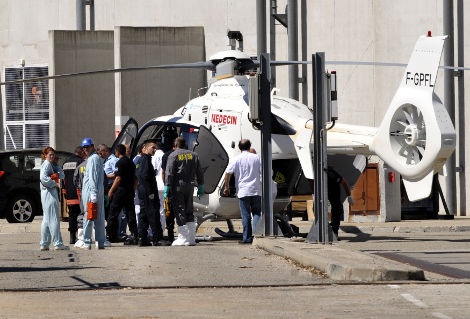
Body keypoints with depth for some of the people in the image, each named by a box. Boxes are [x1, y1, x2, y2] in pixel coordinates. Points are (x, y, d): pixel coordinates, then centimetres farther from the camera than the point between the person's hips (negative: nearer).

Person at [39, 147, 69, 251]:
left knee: (47, 219, 12)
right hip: (49, 192, -11)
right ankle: (57, 243, -11)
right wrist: (54, 183, -18)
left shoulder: (51, 165, 20)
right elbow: (43, 178, -24)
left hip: (51, 192, 11)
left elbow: (61, 175, 14)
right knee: (54, 219, -10)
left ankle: (44, 244, 15)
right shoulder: (46, 164, -9)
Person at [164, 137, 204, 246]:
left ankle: (183, 238, -5)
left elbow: (169, 173, -11)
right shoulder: (193, 155, 13)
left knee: (179, 212, -3)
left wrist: (167, 188, -12)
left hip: (177, 187, -5)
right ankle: (191, 238, 11)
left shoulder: (173, 155, -4)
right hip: (190, 186, 5)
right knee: (189, 212, 12)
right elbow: (199, 173, 14)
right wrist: (201, 187, 19)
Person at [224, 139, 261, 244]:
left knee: (246, 215, 2)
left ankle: (247, 238, 3)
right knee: (257, 213, 7)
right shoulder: (256, 158, 4)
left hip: (243, 191, -1)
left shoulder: (236, 159, -2)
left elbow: (228, 173, -7)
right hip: (256, 191, 1)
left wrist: (227, 187, 3)